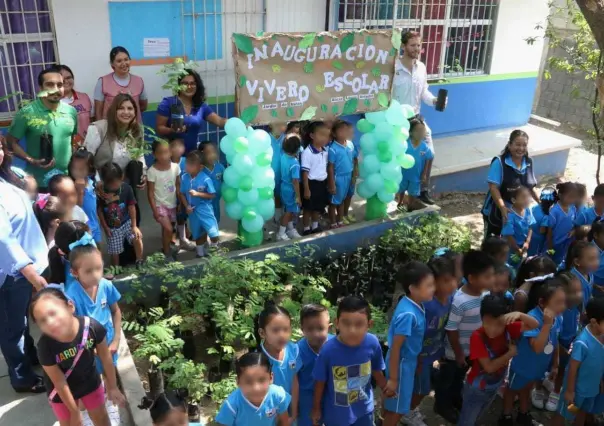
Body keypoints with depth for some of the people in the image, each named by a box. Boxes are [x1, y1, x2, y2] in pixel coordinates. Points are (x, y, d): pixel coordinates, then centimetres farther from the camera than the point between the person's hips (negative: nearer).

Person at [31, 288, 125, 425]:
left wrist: (112, 387, -2)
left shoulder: (92, 326, -33)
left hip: (90, 381, 2)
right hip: (62, 391, -1)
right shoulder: (45, 346, -35)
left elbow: (106, 358, -15)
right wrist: (74, 412, -11)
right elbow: (60, 383, -22)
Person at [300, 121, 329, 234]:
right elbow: (305, 172, -17)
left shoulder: (326, 150, 0)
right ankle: (306, 229, 26)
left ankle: (315, 227, 39)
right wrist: (306, 189, -16)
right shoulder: (307, 152, -20)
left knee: (319, 207, 21)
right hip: (311, 183, -6)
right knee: (308, 209, 10)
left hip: (322, 183, 7)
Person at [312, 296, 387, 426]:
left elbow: (377, 371, -3)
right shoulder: (328, 350, -28)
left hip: (364, 409, 2)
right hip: (335, 413, -2)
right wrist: (316, 409, -1)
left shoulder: (372, 343, -22)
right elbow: (320, 382, -13)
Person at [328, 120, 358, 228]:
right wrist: (332, 184, -16)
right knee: (334, 202, 9)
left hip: (348, 176, 6)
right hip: (338, 178, -6)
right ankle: (333, 224, 23)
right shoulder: (333, 148, -19)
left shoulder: (350, 144, -1)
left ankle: (340, 222, 35)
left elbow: (355, 158, 11)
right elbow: (330, 167, -16)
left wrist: (356, 169, 0)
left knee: (342, 200, 21)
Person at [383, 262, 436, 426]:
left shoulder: (415, 304, -6)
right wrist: (393, 378, -17)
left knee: (394, 406, 27)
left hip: (408, 362, 8)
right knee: (397, 409, 10)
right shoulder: (408, 314, -31)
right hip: (401, 364, -8)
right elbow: (395, 348, -24)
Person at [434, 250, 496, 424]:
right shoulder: (460, 302, -35)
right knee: (447, 378, 19)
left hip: (472, 349, 7)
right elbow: (451, 330, -25)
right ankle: (442, 405, 42)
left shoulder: (484, 293, -13)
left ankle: (455, 398, 55)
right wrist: (459, 354, -15)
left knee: (460, 377, 30)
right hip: (455, 351, -6)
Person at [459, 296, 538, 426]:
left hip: (494, 387, 5)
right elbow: (489, 366, -30)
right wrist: (511, 353, -23)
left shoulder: (508, 328, -18)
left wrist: (519, 314, -36)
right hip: (476, 389, -5)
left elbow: (535, 325, -17)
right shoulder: (477, 337, -32)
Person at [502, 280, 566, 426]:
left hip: (540, 366, 6)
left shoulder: (558, 318, -14)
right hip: (523, 365, -6)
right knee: (513, 390, 21)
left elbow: (555, 343, 2)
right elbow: (537, 348, -43)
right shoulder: (532, 318, -37)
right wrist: (547, 324, -47)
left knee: (526, 390, 31)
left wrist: (555, 365, 12)